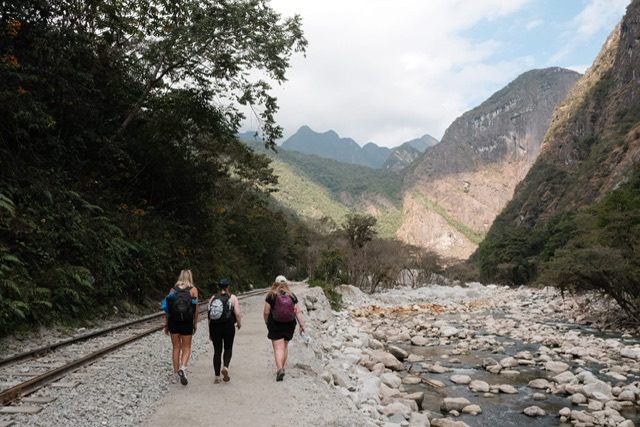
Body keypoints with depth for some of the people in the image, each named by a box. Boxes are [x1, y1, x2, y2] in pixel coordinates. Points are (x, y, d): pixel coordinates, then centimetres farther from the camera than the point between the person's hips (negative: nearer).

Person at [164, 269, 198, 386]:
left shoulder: (173, 289, 6)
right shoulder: (193, 290, 0)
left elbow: (167, 307, 4)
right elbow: (195, 308, -4)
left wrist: (166, 324, 10)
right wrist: (195, 323, 5)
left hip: (173, 321, 2)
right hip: (187, 321, -2)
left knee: (176, 348, 13)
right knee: (186, 347, 9)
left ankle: (176, 374, 16)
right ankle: (183, 367, -15)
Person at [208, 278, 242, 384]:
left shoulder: (213, 298, 5)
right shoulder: (232, 298, -2)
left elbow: (209, 316, 4)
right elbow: (237, 313, -9)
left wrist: (210, 331, 12)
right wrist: (239, 323, 10)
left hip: (215, 327, 2)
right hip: (228, 327, -2)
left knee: (217, 350, 10)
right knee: (228, 348, 15)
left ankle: (217, 376, 9)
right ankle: (225, 367, -11)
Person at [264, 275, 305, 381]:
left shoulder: (271, 295, -4)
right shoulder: (292, 295, 3)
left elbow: (266, 312, -6)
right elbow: (297, 312, 0)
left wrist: (267, 322, 10)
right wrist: (302, 325, 3)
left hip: (275, 325, -3)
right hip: (289, 324, 3)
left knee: (278, 348, -4)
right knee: (285, 346, 19)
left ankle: (279, 369, -20)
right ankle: (282, 367, 28)